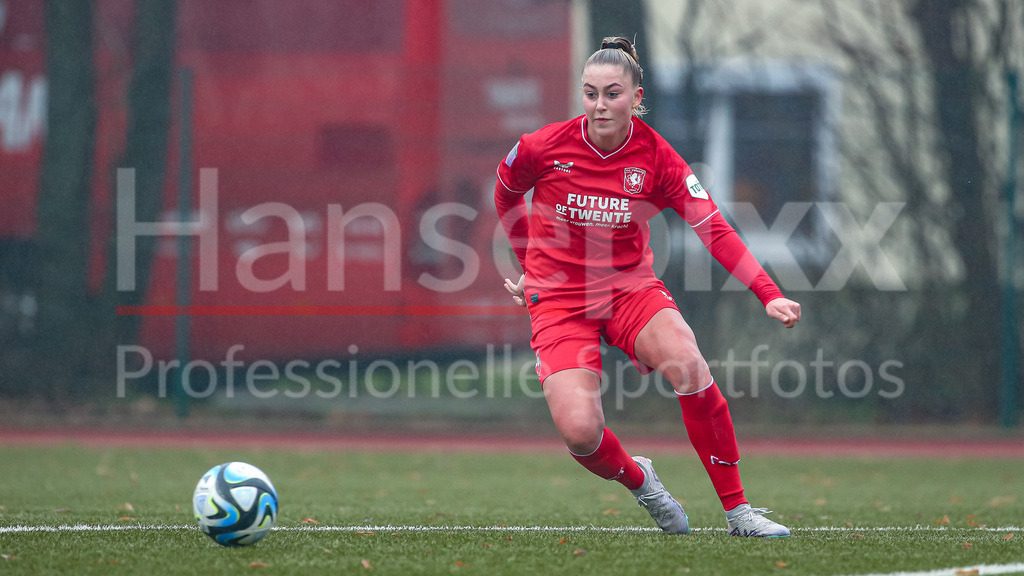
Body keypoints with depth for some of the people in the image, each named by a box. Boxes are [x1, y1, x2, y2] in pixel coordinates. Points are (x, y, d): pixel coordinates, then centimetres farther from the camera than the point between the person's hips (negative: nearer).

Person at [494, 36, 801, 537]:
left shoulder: (656, 157, -9)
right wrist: (531, 264, 18)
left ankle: (737, 510, -15)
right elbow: (505, 194, 11)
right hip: (559, 300, -1)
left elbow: (715, 230, -13)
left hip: (631, 288, 1)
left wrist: (769, 294, -25)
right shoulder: (543, 148, -11)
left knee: (692, 371, -30)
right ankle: (638, 481, 14)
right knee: (579, 430, -23)